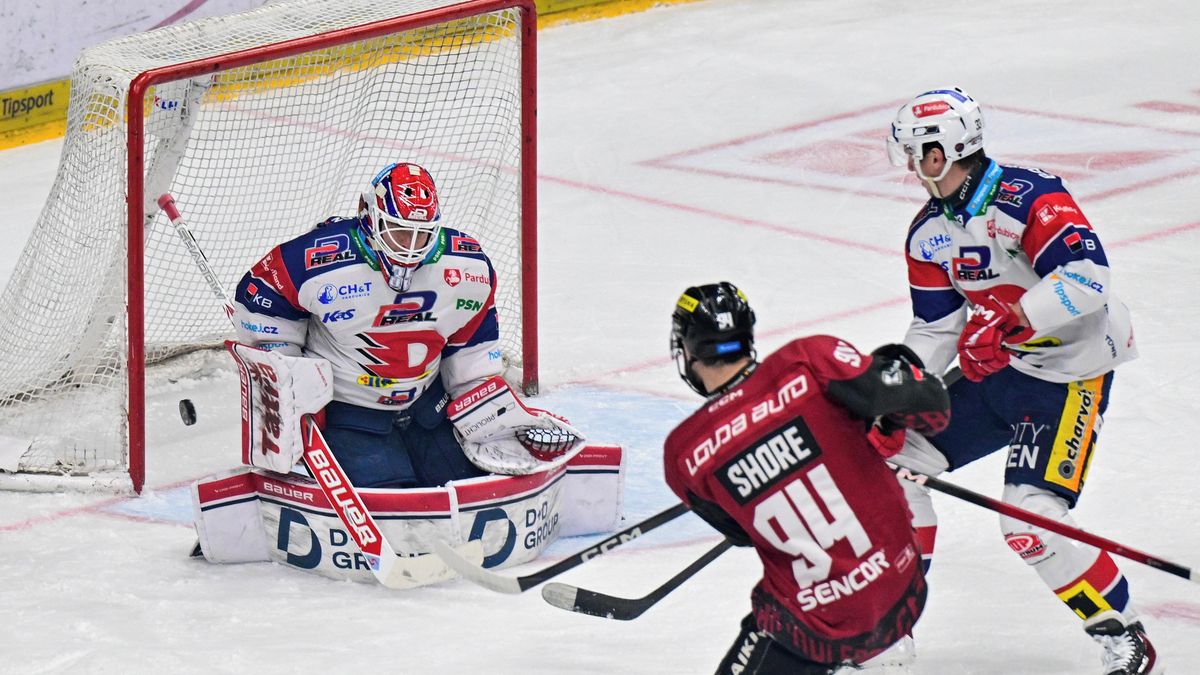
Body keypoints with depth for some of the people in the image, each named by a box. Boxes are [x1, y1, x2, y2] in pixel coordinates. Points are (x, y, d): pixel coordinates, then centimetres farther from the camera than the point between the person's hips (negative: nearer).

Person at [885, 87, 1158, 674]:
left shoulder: (1029, 198, -25)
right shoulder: (929, 233, 3)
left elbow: (1086, 278, -37)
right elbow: (935, 325, 8)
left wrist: (1008, 322, -43)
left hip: (1070, 374, -9)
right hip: (994, 371, 9)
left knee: (1031, 520, -19)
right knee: (895, 457, 6)